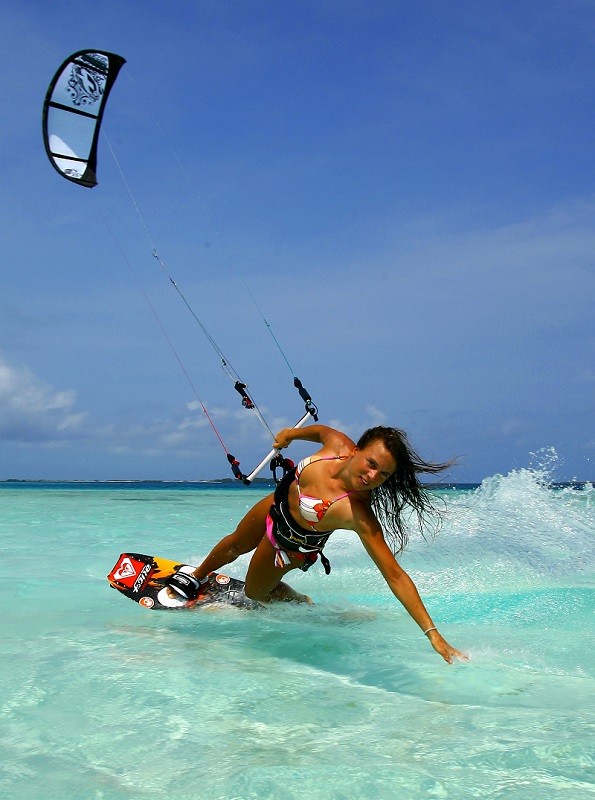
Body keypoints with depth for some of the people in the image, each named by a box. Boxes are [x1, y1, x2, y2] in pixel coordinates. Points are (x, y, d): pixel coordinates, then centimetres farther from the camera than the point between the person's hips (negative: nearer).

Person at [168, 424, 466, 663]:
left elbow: (395, 576, -44)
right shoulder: (338, 444, -33)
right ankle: (197, 578, 63)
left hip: (291, 547, -5)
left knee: (254, 593, 18)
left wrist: (433, 633, -48)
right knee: (235, 545, 33)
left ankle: (305, 607, 45)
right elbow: (321, 429, -7)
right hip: (276, 503, 5)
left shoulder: (359, 514, -44)